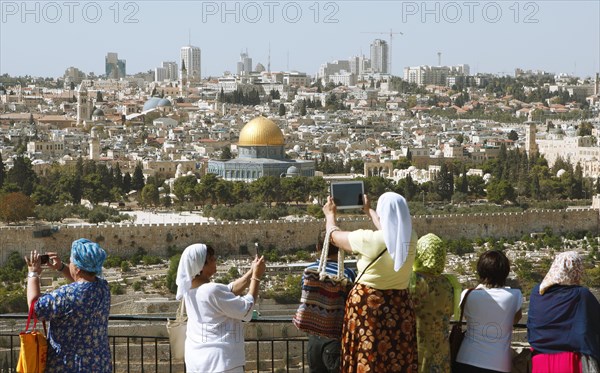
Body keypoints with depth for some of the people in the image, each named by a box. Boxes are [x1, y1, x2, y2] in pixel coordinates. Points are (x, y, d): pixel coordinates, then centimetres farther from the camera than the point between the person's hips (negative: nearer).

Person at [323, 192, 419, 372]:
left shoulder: (368, 240, -17)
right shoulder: (411, 239, -3)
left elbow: (334, 235, 1)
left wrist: (330, 214, 22)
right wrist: (368, 211, 37)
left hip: (367, 306, -4)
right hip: (400, 307, 4)